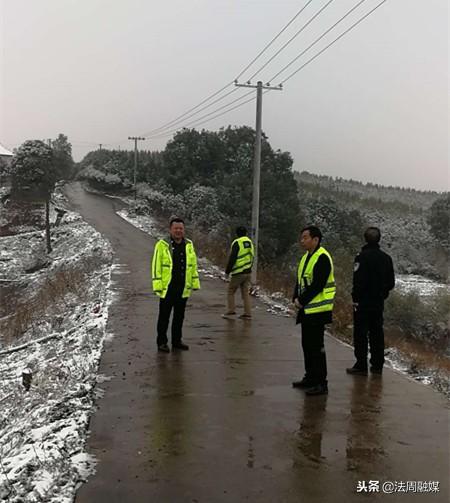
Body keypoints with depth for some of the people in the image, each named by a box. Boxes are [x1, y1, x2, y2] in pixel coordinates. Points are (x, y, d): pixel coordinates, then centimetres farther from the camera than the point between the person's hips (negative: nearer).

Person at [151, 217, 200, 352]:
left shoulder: (189, 245, 8)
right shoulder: (162, 245, -7)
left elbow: (193, 265, 14)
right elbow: (156, 266, -8)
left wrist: (195, 283, 10)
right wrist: (157, 286, -14)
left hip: (183, 289, 5)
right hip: (167, 288, -5)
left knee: (179, 316, 14)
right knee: (164, 316, 4)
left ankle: (177, 341, 26)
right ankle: (161, 342, 14)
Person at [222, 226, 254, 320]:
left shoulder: (237, 243, -11)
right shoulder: (250, 242, 10)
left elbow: (232, 258, -15)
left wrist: (227, 270, -6)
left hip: (238, 272, -6)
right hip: (248, 272, 7)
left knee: (230, 292, 5)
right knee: (246, 293, 10)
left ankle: (231, 311, 0)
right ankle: (247, 314, 8)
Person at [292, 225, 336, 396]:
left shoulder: (322, 258, -16)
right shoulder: (306, 257, 15)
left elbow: (317, 285, -21)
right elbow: (299, 280, 16)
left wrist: (302, 301, -14)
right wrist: (296, 298, 0)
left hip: (317, 310, -10)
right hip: (307, 309, 10)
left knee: (316, 346, -6)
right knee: (307, 345, 16)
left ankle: (321, 383, 1)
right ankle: (310, 378, 28)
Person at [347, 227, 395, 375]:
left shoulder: (362, 257, -14)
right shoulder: (386, 258, 7)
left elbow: (358, 281, -18)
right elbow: (391, 282, 12)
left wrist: (356, 298, -9)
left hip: (363, 302, -6)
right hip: (379, 302, 6)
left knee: (361, 334, -1)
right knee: (377, 333, 12)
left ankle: (361, 366, 0)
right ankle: (377, 365, 17)